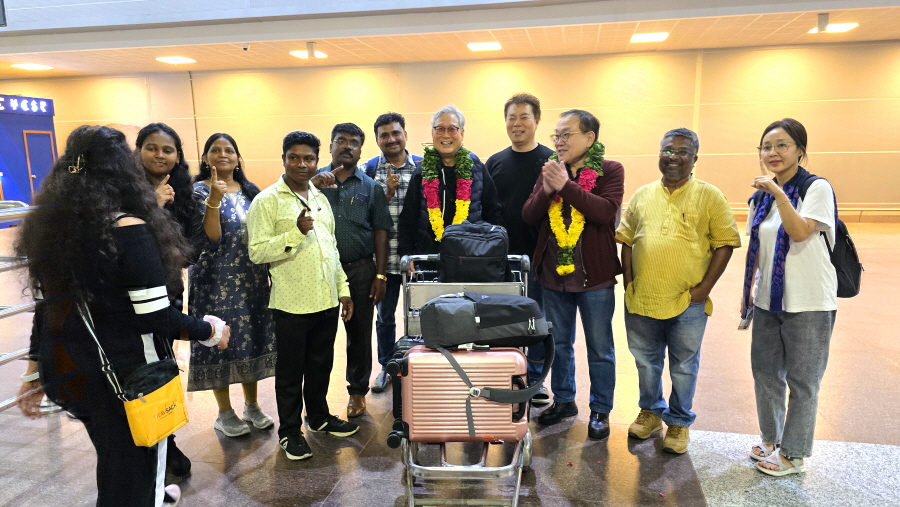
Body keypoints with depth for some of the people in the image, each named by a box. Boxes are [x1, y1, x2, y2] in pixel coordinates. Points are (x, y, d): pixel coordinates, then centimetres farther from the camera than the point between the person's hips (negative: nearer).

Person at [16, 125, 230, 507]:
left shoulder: (48, 225, 0)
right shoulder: (128, 230, -21)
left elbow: (50, 305, 7)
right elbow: (156, 317, -21)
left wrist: (35, 372, 15)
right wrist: (210, 331, -6)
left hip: (65, 367, 8)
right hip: (124, 371, -7)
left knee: (113, 452, 29)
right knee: (134, 461, 13)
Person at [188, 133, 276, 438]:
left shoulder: (250, 191, 8)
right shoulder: (199, 191, -7)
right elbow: (211, 238, -18)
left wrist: (270, 272, 8)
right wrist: (214, 200, -27)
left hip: (253, 279, 5)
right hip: (218, 281, -5)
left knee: (253, 338, 10)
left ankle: (252, 405, 26)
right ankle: (225, 413, 19)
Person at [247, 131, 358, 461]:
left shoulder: (320, 198, 11)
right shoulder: (267, 201, -9)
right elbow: (257, 253, -15)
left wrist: (343, 289, 13)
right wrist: (297, 232, -25)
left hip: (327, 301, 6)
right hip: (292, 304, -6)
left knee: (321, 365, 19)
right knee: (291, 372, 9)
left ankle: (319, 417, 38)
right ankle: (289, 431, 25)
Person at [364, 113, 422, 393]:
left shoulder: (422, 166, 2)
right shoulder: (371, 168, 2)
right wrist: (387, 193, -16)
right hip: (384, 256, 1)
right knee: (385, 315, 12)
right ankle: (386, 367, 30)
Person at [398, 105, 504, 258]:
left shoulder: (477, 169, 5)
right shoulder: (421, 174, 6)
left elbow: (494, 215, 9)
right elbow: (406, 221, 7)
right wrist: (406, 256, -4)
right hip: (428, 258, 1)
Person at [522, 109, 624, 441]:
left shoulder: (610, 171, -6)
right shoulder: (550, 170, 5)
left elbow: (606, 211, -23)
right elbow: (528, 216, -2)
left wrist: (565, 185, -25)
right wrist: (546, 190, -19)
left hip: (594, 276, -4)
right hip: (553, 274, 4)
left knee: (599, 348, 10)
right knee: (559, 343, 18)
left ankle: (600, 410, 26)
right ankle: (563, 400, 35)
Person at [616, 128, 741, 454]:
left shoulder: (710, 197, -3)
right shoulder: (642, 195, 7)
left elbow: (725, 243, -4)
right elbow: (626, 241, 10)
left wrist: (705, 287, -10)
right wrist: (628, 282, 1)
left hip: (687, 303, -3)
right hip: (641, 300, 3)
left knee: (683, 367, 12)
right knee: (646, 362, 18)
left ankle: (679, 422, 32)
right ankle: (651, 411, 40)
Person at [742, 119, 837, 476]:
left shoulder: (816, 188, -9)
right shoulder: (762, 196, 9)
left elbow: (799, 232, -24)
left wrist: (779, 194, -29)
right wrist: (748, 291, 14)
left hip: (808, 304, -6)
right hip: (768, 300, 6)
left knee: (801, 380, 5)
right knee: (765, 373, 15)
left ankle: (793, 454, 19)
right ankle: (771, 439, 34)